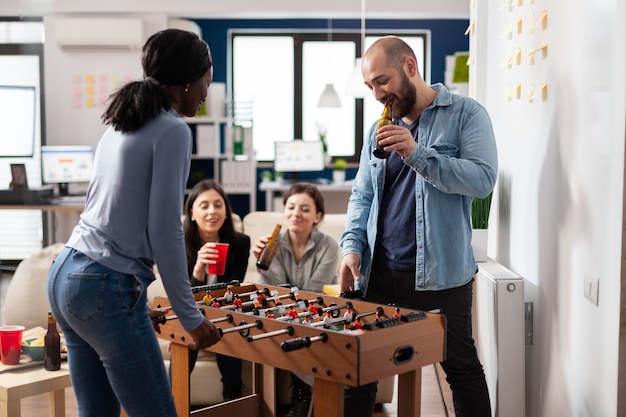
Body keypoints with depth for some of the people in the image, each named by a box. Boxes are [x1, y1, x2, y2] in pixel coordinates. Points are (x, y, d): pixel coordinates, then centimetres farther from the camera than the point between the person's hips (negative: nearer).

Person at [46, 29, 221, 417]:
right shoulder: (172, 131, -10)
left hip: (66, 273, 9)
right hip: (106, 289, -9)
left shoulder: (121, 123, 15)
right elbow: (164, 231, -14)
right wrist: (191, 317, -7)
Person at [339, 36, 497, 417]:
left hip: (440, 273, -5)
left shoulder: (466, 114, -2)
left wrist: (417, 154, -22)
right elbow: (362, 194, 15)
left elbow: (483, 178, -14)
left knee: (462, 368, 6)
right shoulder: (380, 129, 15)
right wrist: (352, 245, 0)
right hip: (378, 272, 5)